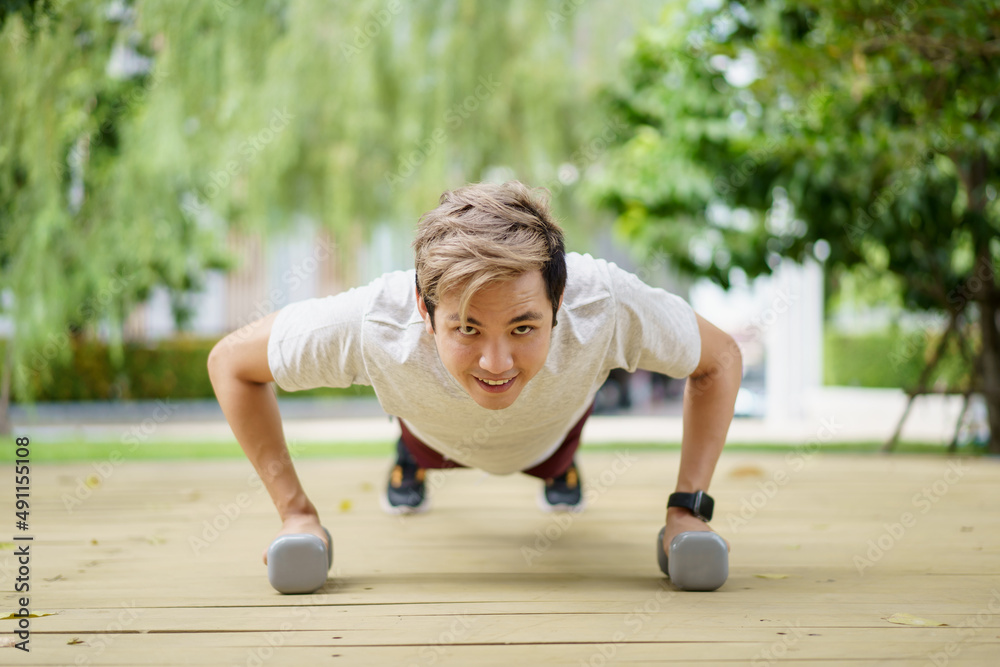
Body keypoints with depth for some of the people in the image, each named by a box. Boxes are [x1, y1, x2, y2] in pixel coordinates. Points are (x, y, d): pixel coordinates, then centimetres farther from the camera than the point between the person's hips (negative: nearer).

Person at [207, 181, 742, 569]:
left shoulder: (610, 306, -49)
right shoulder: (368, 326, -50)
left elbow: (720, 359, -28)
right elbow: (231, 361, -30)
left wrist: (687, 507, -34)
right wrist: (296, 512, -33)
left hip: (548, 432, 1)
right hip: (440, 435, 0)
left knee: (551, 462, 36)